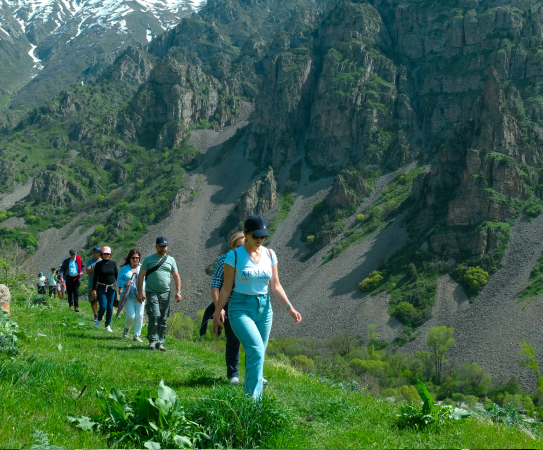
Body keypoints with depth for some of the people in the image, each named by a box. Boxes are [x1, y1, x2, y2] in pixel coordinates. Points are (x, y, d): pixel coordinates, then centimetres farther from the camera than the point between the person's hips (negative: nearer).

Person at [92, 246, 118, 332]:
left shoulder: (113, 264, 4)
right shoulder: (98, 264, -2)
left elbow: (117, 276, 9)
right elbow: (95, 277, -1)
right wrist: (94, 289, -6)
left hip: (111, 288, 2)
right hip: (101, 288, -2)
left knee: (110, 307, 2)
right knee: (103, 306, -12)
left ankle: (108, 325, 13)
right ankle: (99, 320, 17)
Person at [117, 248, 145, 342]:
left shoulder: (142, 268, 6)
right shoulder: (124, 268, 5)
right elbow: (119, 280, 8)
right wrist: (125, 283, -13)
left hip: (140, 295, 1)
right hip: (128, 296, -1)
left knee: (139, 316, -3)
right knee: (131, 316, -9)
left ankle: (136, 335, 9)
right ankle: (127, 328, 23)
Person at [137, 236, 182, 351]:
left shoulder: (171, 260, 11)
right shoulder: (148, 259, 4)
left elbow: (176, 277, 14)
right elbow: (141, 276, 2)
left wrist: (178, 291, 3)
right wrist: (140, 292, -5)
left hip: (165, 293, 3)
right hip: (152, 292, -3)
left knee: (163, 319, 4)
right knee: (154, 316, -16)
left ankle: (160, 342, 13)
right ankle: (152, 340, 0)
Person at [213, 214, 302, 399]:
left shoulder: (270, 254, 5)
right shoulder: (234, 256, -7)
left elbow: (275, 285, 6)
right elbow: (226, 288, -3)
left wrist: (289, 307, -6)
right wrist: (216, 314, -2)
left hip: (264, 308, 5)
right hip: (241, 308, -5)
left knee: (256, 355, 9)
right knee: (257, 351, -22)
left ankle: (248, 394, 25)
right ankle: (254, 398, -21)